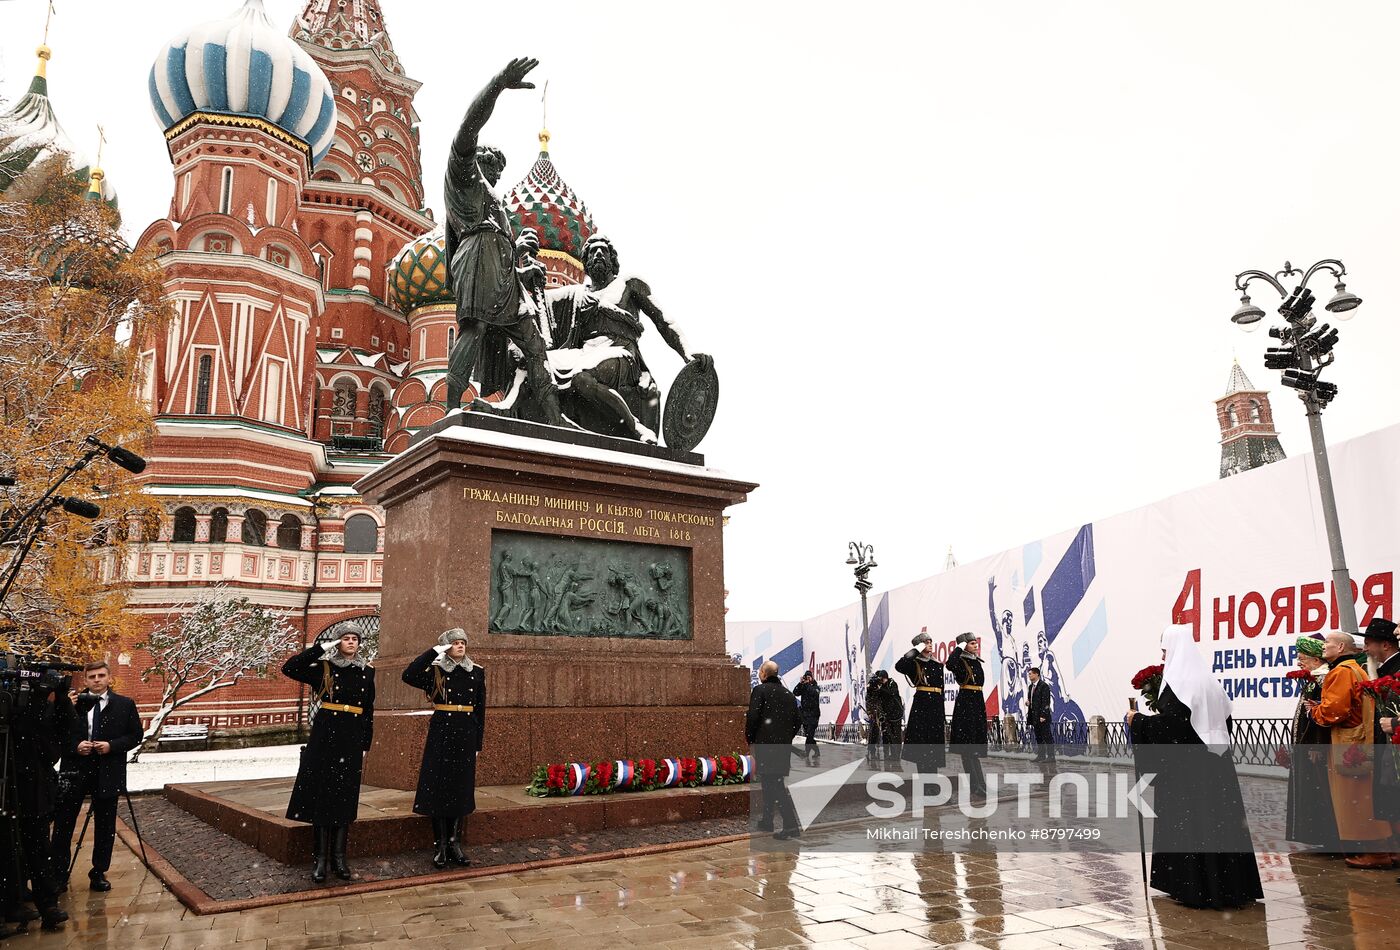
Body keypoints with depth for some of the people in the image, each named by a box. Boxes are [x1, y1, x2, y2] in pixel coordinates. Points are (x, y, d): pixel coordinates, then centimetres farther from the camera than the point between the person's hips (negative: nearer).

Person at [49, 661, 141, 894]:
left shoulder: (124, 705, 1)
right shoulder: (74, 703, 1)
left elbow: (135, 736, 2)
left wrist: (112, 746, -12)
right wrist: (75, 746, -13)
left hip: (107, 772, 0)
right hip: (74, 770, 0)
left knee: (105, 826, 8)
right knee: (63, 823, 3)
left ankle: (99, 873, 21)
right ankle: (58, 874, 16)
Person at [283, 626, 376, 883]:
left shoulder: (367, 672, 8)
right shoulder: (323, 668, 1)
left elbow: (369, 712, 11)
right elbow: (289, 668, -13)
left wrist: (365, 747, 8)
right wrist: (322, 648, -11)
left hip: (352, 738, 2)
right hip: (325, 735, -2)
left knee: (345, 796, 6)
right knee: (321, 794, -1)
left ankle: (339, 857, 15)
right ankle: (321, 858, 9)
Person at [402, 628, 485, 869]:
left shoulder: (477, 672, 6)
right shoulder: (435, 671, -1)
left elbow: (480, 709, 9)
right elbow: (408, 676, -20)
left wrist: (478, 743, 7)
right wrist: (432, 651, -18)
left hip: (466, 735, 3)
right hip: (440, 733, -2)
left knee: (461, 788, 7)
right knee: (438, 786, 0)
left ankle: (455, 844, 18)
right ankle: (440, 846, 9)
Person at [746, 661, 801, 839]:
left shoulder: (760, 690, -6)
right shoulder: (788, 694, 14)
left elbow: (752, 717, -14)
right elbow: (796, 723, 15)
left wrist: (750, 740, -1)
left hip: (764, 745, -7)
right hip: (783, 747, 7)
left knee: (774, 785, -8)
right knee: (773, 783, 19)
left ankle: (791, 825, -17)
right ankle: (767, 821, 28)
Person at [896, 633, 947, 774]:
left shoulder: (938, 665, 16)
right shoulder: (914, 663, 0)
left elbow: (941, 690, 17)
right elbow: (899, 666, -23)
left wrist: (943, 715, 14)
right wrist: (916, 650, -15)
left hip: (937, 706, 5)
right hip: (921, 705, -5)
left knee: (934, 742, 6)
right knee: (921, 741, -6)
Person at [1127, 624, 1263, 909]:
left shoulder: (1177, 681, -14)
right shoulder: (1207, 678, 11)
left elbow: (1169, 722, -23)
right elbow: (1225, 717, 17)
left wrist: (1138, 720, -9)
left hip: (1187, 763, -8)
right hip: (1214, 760, 8)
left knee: (1188, 822, -1)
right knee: (1218, 819, 11)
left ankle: (1195, 887, 4)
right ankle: (1229, 885, 18)